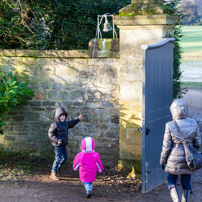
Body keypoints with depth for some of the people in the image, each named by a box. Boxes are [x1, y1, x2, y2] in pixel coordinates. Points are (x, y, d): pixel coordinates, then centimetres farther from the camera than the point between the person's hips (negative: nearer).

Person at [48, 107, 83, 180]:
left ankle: (58, 169, 36)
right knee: (58, 158, -6)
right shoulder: (55, 125, -18)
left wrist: (78, 119, 26)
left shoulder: (65, 123, 10)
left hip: (63, 145, 9)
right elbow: (50, 134, -19)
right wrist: (57, 140, -30)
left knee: (64, 158, 17)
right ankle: (53, 173, 6)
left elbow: (71, 124, 30)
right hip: (57, 145, -9)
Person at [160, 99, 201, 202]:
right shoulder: (193, 124, -5)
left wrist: (162, 161, 3)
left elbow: (166, 146, -9)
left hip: (174, 159, -3)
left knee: (171, 181, 13)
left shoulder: (170, 126, -14)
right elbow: (197, 143, 2)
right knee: (186, 184, 15)